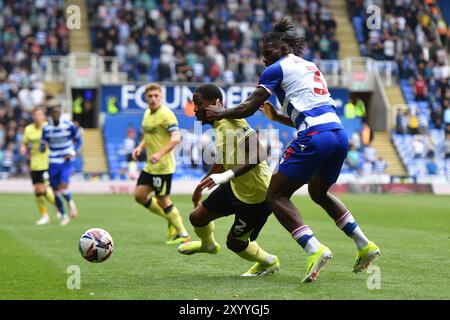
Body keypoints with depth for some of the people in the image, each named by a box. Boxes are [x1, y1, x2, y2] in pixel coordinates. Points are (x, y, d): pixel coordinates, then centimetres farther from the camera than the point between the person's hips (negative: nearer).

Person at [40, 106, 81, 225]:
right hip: (53, 163, 3)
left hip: (66, 162, -3)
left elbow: (78, 140, 7)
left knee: (63, 188, -19)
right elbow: (42, 147, 7)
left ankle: (71, 202, 14)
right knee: (56, 191, 4)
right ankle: (63, 216, 21)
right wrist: (43, 147, -17)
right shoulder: (46, 128, 0)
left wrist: (73, 153, -7)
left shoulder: (69, 126, -6)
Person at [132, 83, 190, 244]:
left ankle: (183, 234, 8)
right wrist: (140, 147, 8)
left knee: (162, 199, -4)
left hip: (163, 166, -9)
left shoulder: (166, 114, -15)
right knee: (139, 195, 7)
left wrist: (160, 154, -36)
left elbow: (176, 138, -26)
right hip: (150, 166, 9)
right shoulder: (147, 113, 12)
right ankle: (171, 219, 20)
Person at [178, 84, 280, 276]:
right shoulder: (219, 125, 3)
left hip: (257, 196, -9)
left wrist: (227, 175, -39)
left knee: (234, 243, 6)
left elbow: (259, 154, -34)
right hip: (236, 187, 9)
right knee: (197, 217, 14)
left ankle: (269, 263, 32)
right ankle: (208, 244, 47)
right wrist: (201, 185, 30)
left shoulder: (231, 123, -26)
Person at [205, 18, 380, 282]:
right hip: (339, 134, 8)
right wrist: (276, 117, 35)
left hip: (315, 138, -8)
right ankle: (365, 246, 24)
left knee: (276, 196, 0)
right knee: (319, 193, 30)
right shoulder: (311, 67, 27)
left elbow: (248, 109, 1)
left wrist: (220, 113, 17)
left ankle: (315, 249, -18)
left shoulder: (277, 69, 4)